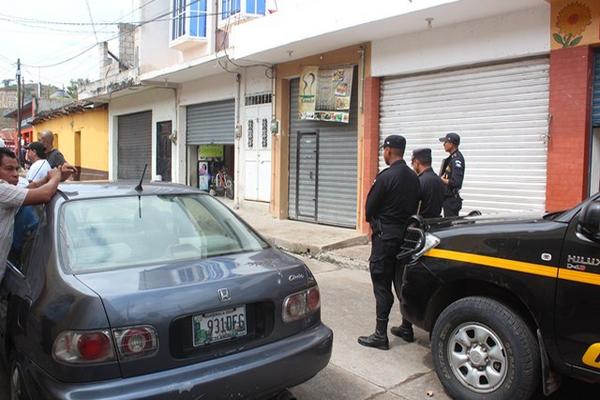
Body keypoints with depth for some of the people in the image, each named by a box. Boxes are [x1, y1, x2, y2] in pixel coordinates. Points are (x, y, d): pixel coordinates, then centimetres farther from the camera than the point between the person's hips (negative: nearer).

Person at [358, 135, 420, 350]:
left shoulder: (386, 176, -16)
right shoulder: (413, 177, 7)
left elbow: (369, 207, -9)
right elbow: (414, 206, 12)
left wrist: (373, 221, 10)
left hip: (386, 236, -8)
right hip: (407, 234, 8)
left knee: (382, 285, -2)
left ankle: (381, 335, 2)